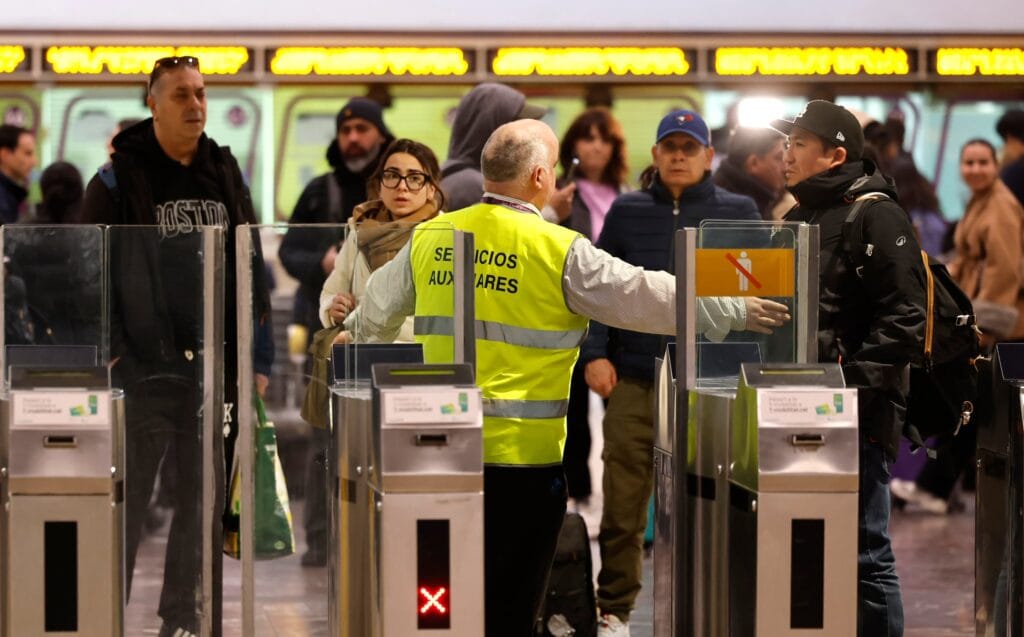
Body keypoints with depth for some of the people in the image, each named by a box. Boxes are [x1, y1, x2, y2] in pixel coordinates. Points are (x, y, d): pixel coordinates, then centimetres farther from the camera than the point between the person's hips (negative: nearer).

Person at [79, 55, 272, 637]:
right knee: (128, 500, 0)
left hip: (213, 367, 4)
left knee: (204, 501, 7)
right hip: (143, 368, -4)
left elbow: (253, 272, 15)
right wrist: (106, 350, -9)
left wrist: (258, 357, 8)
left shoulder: (226, 178, 12)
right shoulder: (118, 183, -1)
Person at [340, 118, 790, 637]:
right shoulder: (560, 250, -9)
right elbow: (646, 298, -6)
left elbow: (377, 310, 23)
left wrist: (355, 336, 46)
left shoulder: (429, 238, 7)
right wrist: (735, 312, 5)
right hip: (522, 451, -5)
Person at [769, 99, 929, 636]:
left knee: (865, 553, -6)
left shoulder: (875, 216, -8)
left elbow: (902, 320, -16)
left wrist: (853, 387, -22)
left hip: (855, 415, -9)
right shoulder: (800, 217, 19)